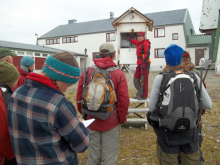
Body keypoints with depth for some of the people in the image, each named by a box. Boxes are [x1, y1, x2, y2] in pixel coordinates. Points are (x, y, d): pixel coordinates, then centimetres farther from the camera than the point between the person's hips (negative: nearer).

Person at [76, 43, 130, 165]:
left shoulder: (87, 72, -4)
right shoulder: (119, 74, -11)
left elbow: (79, 97, -3)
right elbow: (124, 100, -14)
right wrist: (122, 119, 1)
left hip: (91, 122, 3)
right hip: (112, 123, -2)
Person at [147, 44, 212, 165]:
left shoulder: (160, 78, -10)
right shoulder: (194, 77, -3)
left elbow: (152, 107, -8)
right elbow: (208, 105, 1)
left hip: (167, 130, -2)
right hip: (190, 130, 2)